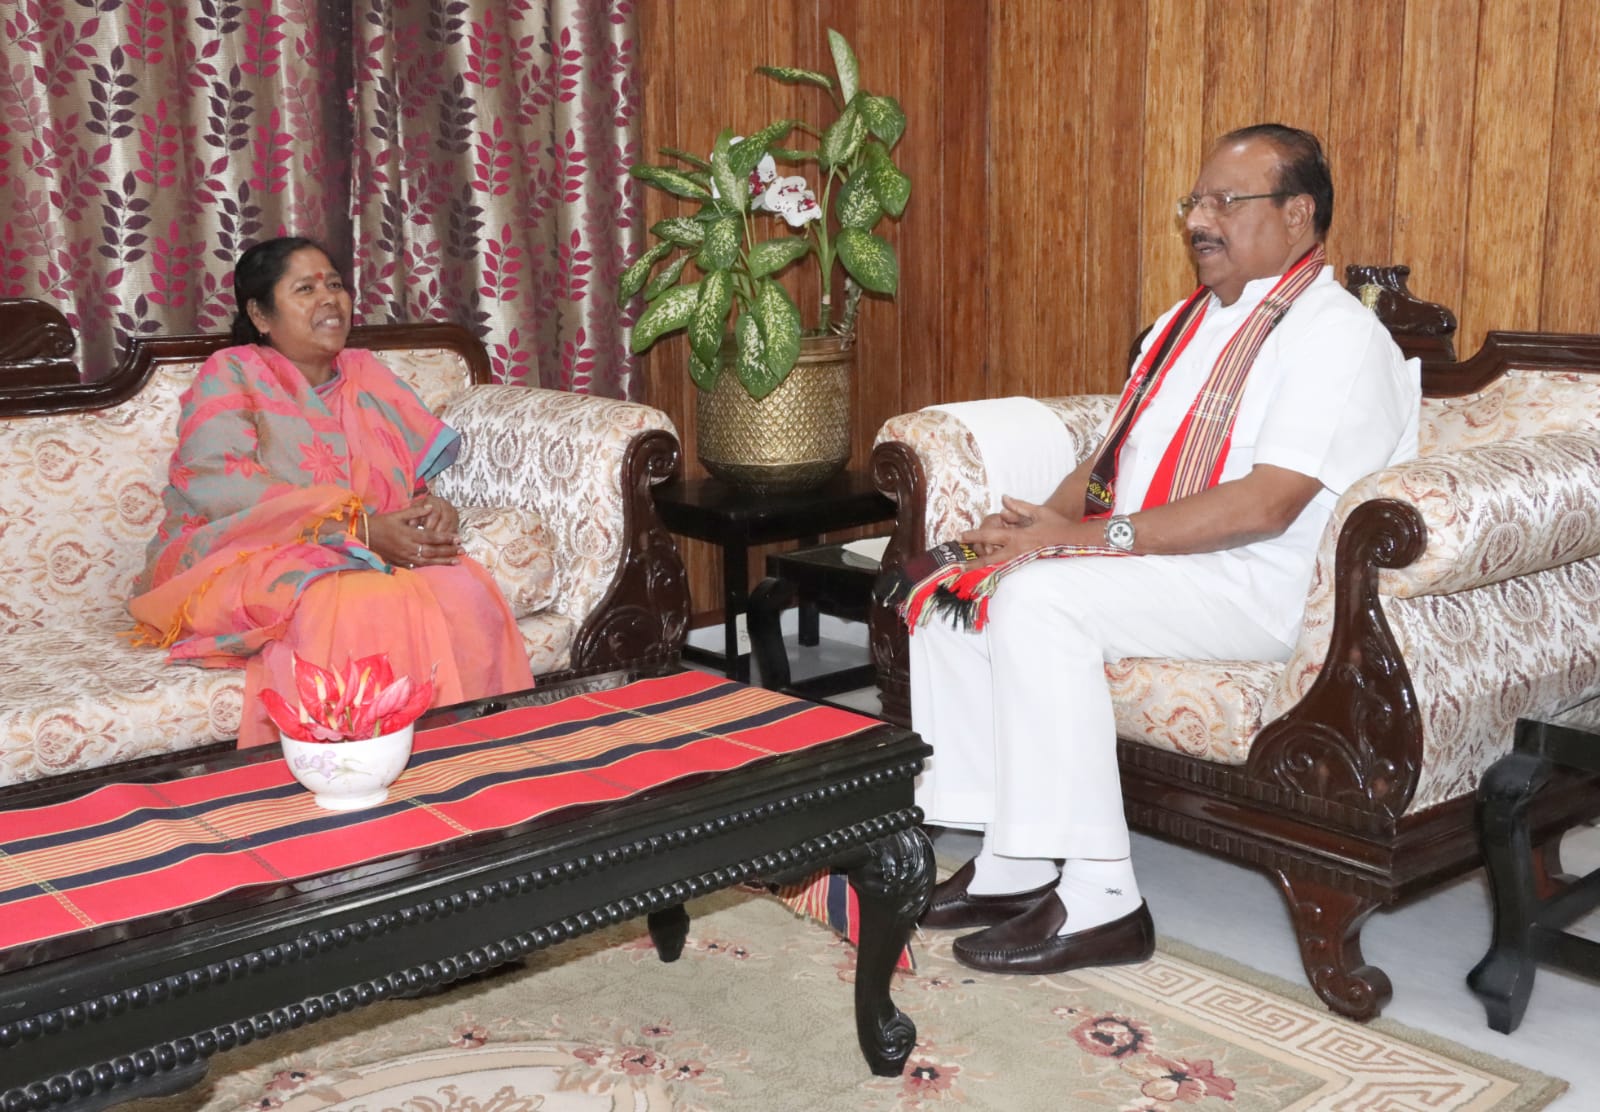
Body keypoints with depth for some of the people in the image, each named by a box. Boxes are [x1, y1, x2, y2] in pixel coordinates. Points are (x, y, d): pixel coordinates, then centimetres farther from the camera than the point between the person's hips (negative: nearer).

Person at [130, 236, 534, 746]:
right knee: (364, 608, -36)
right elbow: (221, 489, -17)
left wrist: (436, 511, -14)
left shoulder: (367, 375, 16)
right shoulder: (230, 375, 0)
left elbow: (421, 476, 14)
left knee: (465, 593, -27)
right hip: (248, 561, -4)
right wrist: (362, 530, -25)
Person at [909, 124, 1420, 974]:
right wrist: (1044, 520, -3)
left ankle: (1097, 899, -22)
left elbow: (1265, 505, -21)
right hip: (1139, 563, 9)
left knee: (1040, 599, -30)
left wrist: (1095, 535, -23)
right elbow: (1113, 455, 19)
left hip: (1259, 588, -9)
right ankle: (1011, 866, -4)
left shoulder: (1338, 337, -9)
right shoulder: (1186, 321, 21)